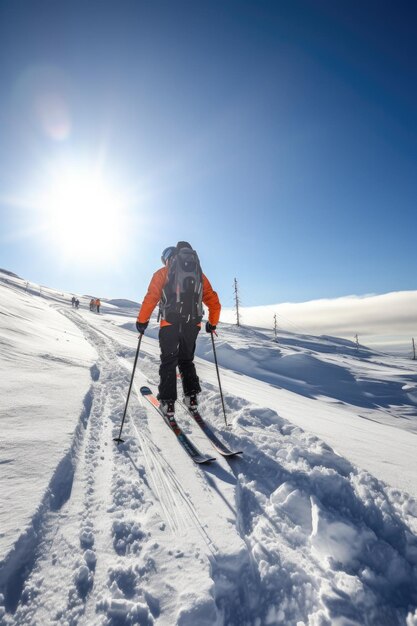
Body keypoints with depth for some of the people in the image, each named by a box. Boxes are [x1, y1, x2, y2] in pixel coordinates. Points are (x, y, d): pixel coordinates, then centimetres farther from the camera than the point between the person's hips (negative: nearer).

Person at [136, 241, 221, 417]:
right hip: (193, 324, 3)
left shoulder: (162, 273, 7)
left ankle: (168, 402, 8)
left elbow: (151, 298, -5)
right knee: (186, 360, 21)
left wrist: (142, 321, 3)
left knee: (168, 362, 10)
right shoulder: (199, 274, 16)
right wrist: (212, 323, 22)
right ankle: (191, 395, 16)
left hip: (170, 323, -3)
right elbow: (214, 301, 13)